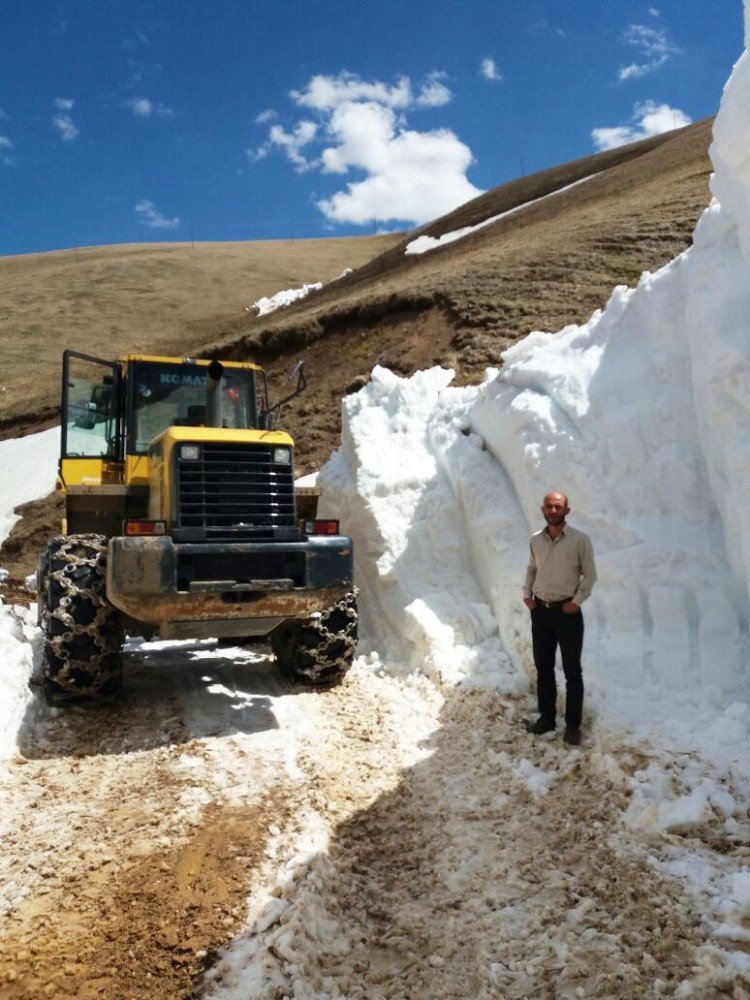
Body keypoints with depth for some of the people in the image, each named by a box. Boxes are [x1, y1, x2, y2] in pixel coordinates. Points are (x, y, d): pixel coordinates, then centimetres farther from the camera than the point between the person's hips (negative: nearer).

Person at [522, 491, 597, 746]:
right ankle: (546, 718, 27)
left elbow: (590, 573, -4)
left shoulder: (580, 540, -8)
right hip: (540, 611, 4)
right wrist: (526, 594, 5)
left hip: (567, 612, -4)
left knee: (572, 671, 4)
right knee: (543, 668, 13)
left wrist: (577, 601, -12)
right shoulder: (535, 540, 5)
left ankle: (573, 725, 14)